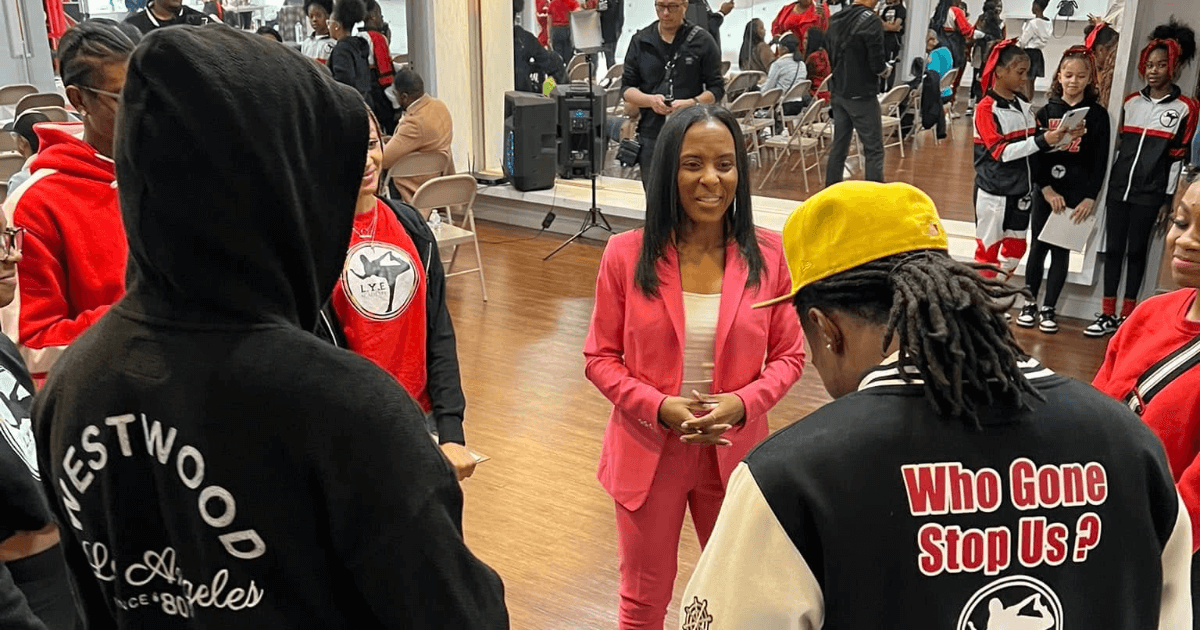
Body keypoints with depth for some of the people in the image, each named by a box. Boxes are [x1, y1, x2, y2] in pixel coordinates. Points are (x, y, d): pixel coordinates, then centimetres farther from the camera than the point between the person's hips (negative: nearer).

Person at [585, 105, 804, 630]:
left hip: (735, 452, 1)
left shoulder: (768, 254, -7)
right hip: (649, 451, -1)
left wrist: (743, 403, -19)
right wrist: (659, 406, -19)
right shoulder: (626, 254, -10)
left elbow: (788, 355, -1)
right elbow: (600, 357, -4)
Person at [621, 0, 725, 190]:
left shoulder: (702, 41, 3)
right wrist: (650, 100, -12)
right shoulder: (640, 41, 11)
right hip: (651, 135, 3)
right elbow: (627, 88, 9)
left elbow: (716, 88, 3)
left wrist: (690, 103, -17)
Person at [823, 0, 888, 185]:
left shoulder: (837, 20, 5)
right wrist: (884, 69, 3)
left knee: (838, 145, 12)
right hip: (862, 95, -7)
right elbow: (877, 64, -17)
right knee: (874, 149, -1)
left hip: (838, 92, 7)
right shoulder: (871, 21, -16)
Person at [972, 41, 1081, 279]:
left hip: (1021, 192, 7)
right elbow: (1000, 151, -21)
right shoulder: (987, 108, -13)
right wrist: (1042, 141, -27)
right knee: (988, 248, 5)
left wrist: (1067, 137, -7)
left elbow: (1037, 143, 10)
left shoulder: (1023, 105, 7)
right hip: (994, 193, -7)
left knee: (1016, 247, 14)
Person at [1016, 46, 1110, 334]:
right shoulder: (1047, 112, 3)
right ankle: (1030, 304, 15)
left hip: (1078, 194, -1)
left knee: (1062, 250, 4)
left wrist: (1090, 198, -8)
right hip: (1045, 190, 1)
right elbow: (1035, 154, -1)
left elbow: (1101, 160, -1)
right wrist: (1047, 189, -10)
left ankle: (1048, 309, 11)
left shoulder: (1098, 115, 0)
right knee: (1039, 246, 5)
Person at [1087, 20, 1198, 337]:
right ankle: (1108, 314, 12)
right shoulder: (1131, 102, 8)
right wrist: (1110, 183, 11)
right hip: (1118, 187, 4)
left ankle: (1127, 316, 14)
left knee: (1136, 251, 3)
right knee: (1113, 249, 5)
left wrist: (1168, 200, -4)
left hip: (1150, 194, -3)